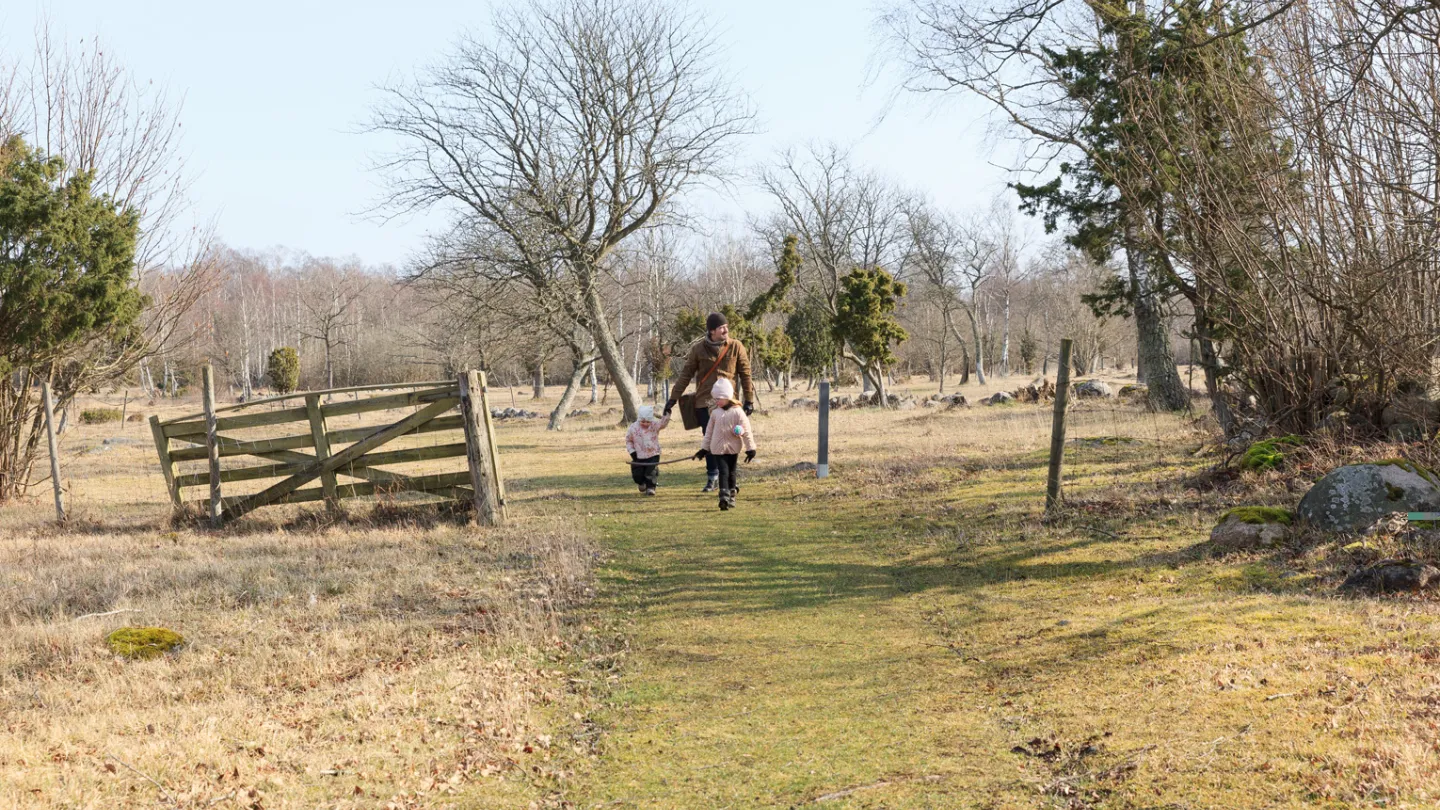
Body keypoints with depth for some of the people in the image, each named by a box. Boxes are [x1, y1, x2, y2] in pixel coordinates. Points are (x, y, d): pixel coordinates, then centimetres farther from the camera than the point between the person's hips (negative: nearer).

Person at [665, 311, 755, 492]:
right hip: (705, 403, 1)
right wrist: (672, 399, 1)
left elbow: (745, 374, 5)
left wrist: (749, 400, 3)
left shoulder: (736, 347, 0)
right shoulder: (698, 349, 0)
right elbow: (685, 374, 4)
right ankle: (712, 477, 14)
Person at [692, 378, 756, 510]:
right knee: (723, 472, -4)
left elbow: (746, 431, -7)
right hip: (718, 449, 1)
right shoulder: (715, 413, 2)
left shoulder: (737, 412, -9)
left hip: (732, 448, -1)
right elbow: (709, 431, 11)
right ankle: (724, 497, -7)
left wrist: (750, 449, -8)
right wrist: (704, 448, 11)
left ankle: (731, 497, 9)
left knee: (731, 472, 6)